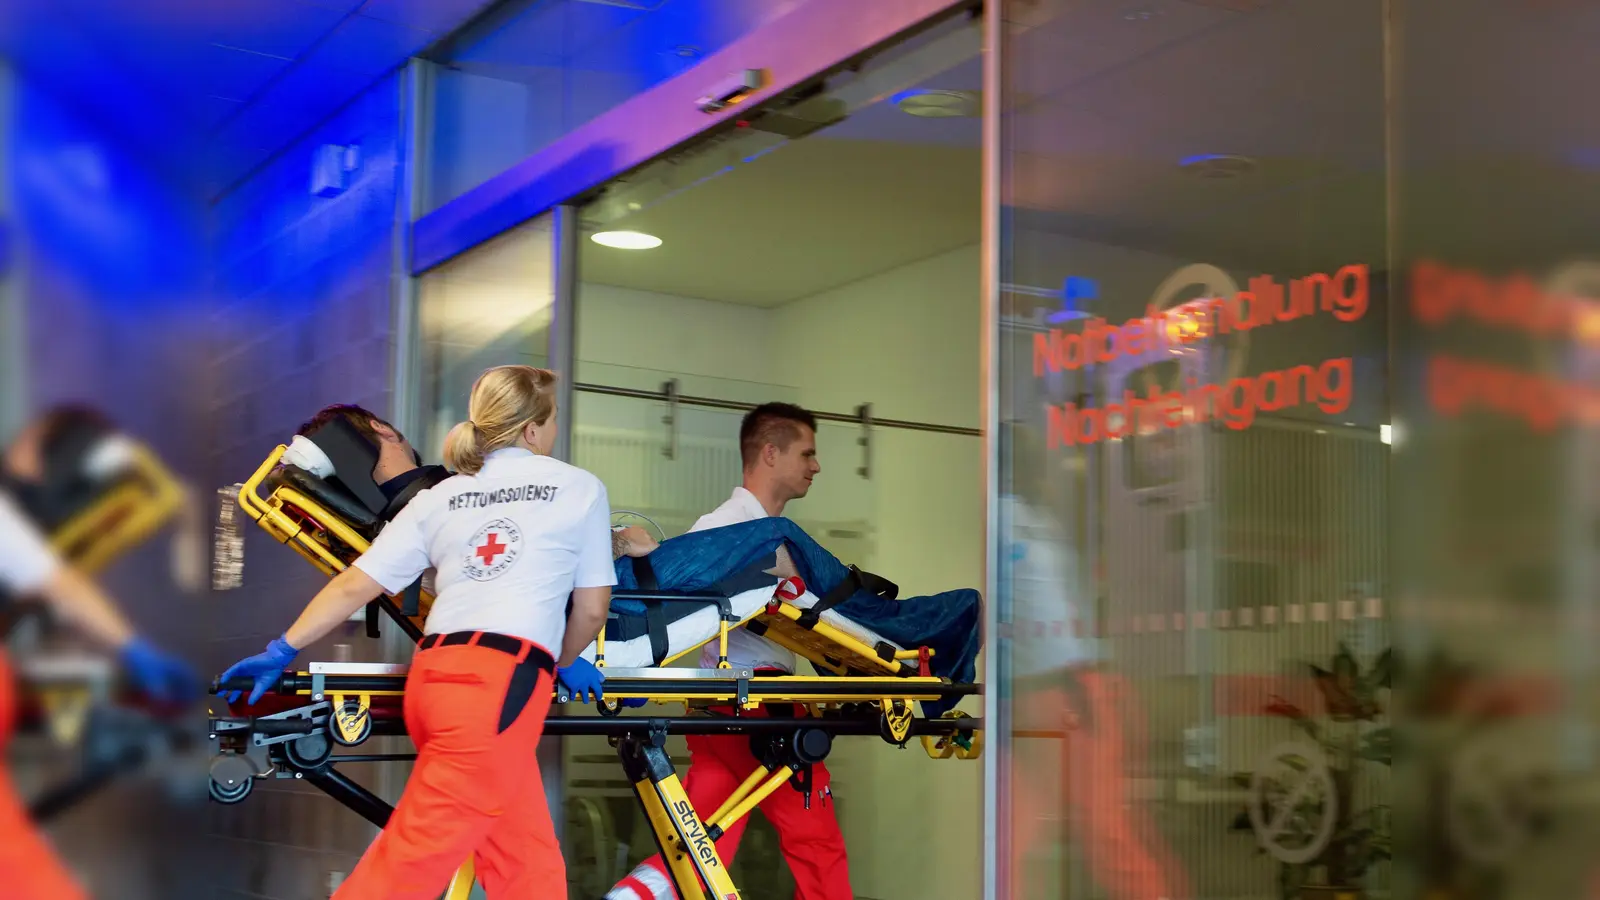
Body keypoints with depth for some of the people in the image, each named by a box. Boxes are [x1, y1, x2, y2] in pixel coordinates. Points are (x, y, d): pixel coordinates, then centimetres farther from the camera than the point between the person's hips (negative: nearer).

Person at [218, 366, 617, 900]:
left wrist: (282, 651, 20)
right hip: (503, 681, -5)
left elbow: (354, 587, 13)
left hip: (434, 675, 6)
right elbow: (591, 609, 12)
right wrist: (565, 663, 31)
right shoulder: (581, 488, 10)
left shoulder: (439, 498, 19)